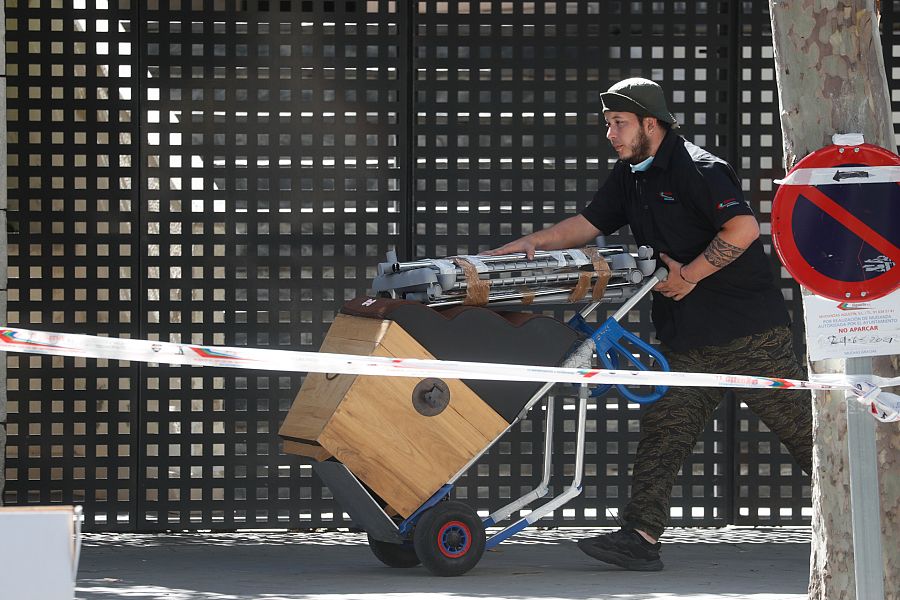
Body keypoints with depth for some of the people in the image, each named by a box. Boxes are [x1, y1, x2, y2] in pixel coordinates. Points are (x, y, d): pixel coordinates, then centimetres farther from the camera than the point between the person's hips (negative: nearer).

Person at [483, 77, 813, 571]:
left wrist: (689, 275, -19)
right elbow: (586, 224, 19)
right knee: (662, 428, -2)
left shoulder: (697, 169, -14)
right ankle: (640, 536, -6)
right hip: (686, 338, 8)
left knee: (800, 424, -2)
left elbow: (744, 228, -23)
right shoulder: (631, 176, 13)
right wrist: (526, 246, 9)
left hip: (748, 332, -8)